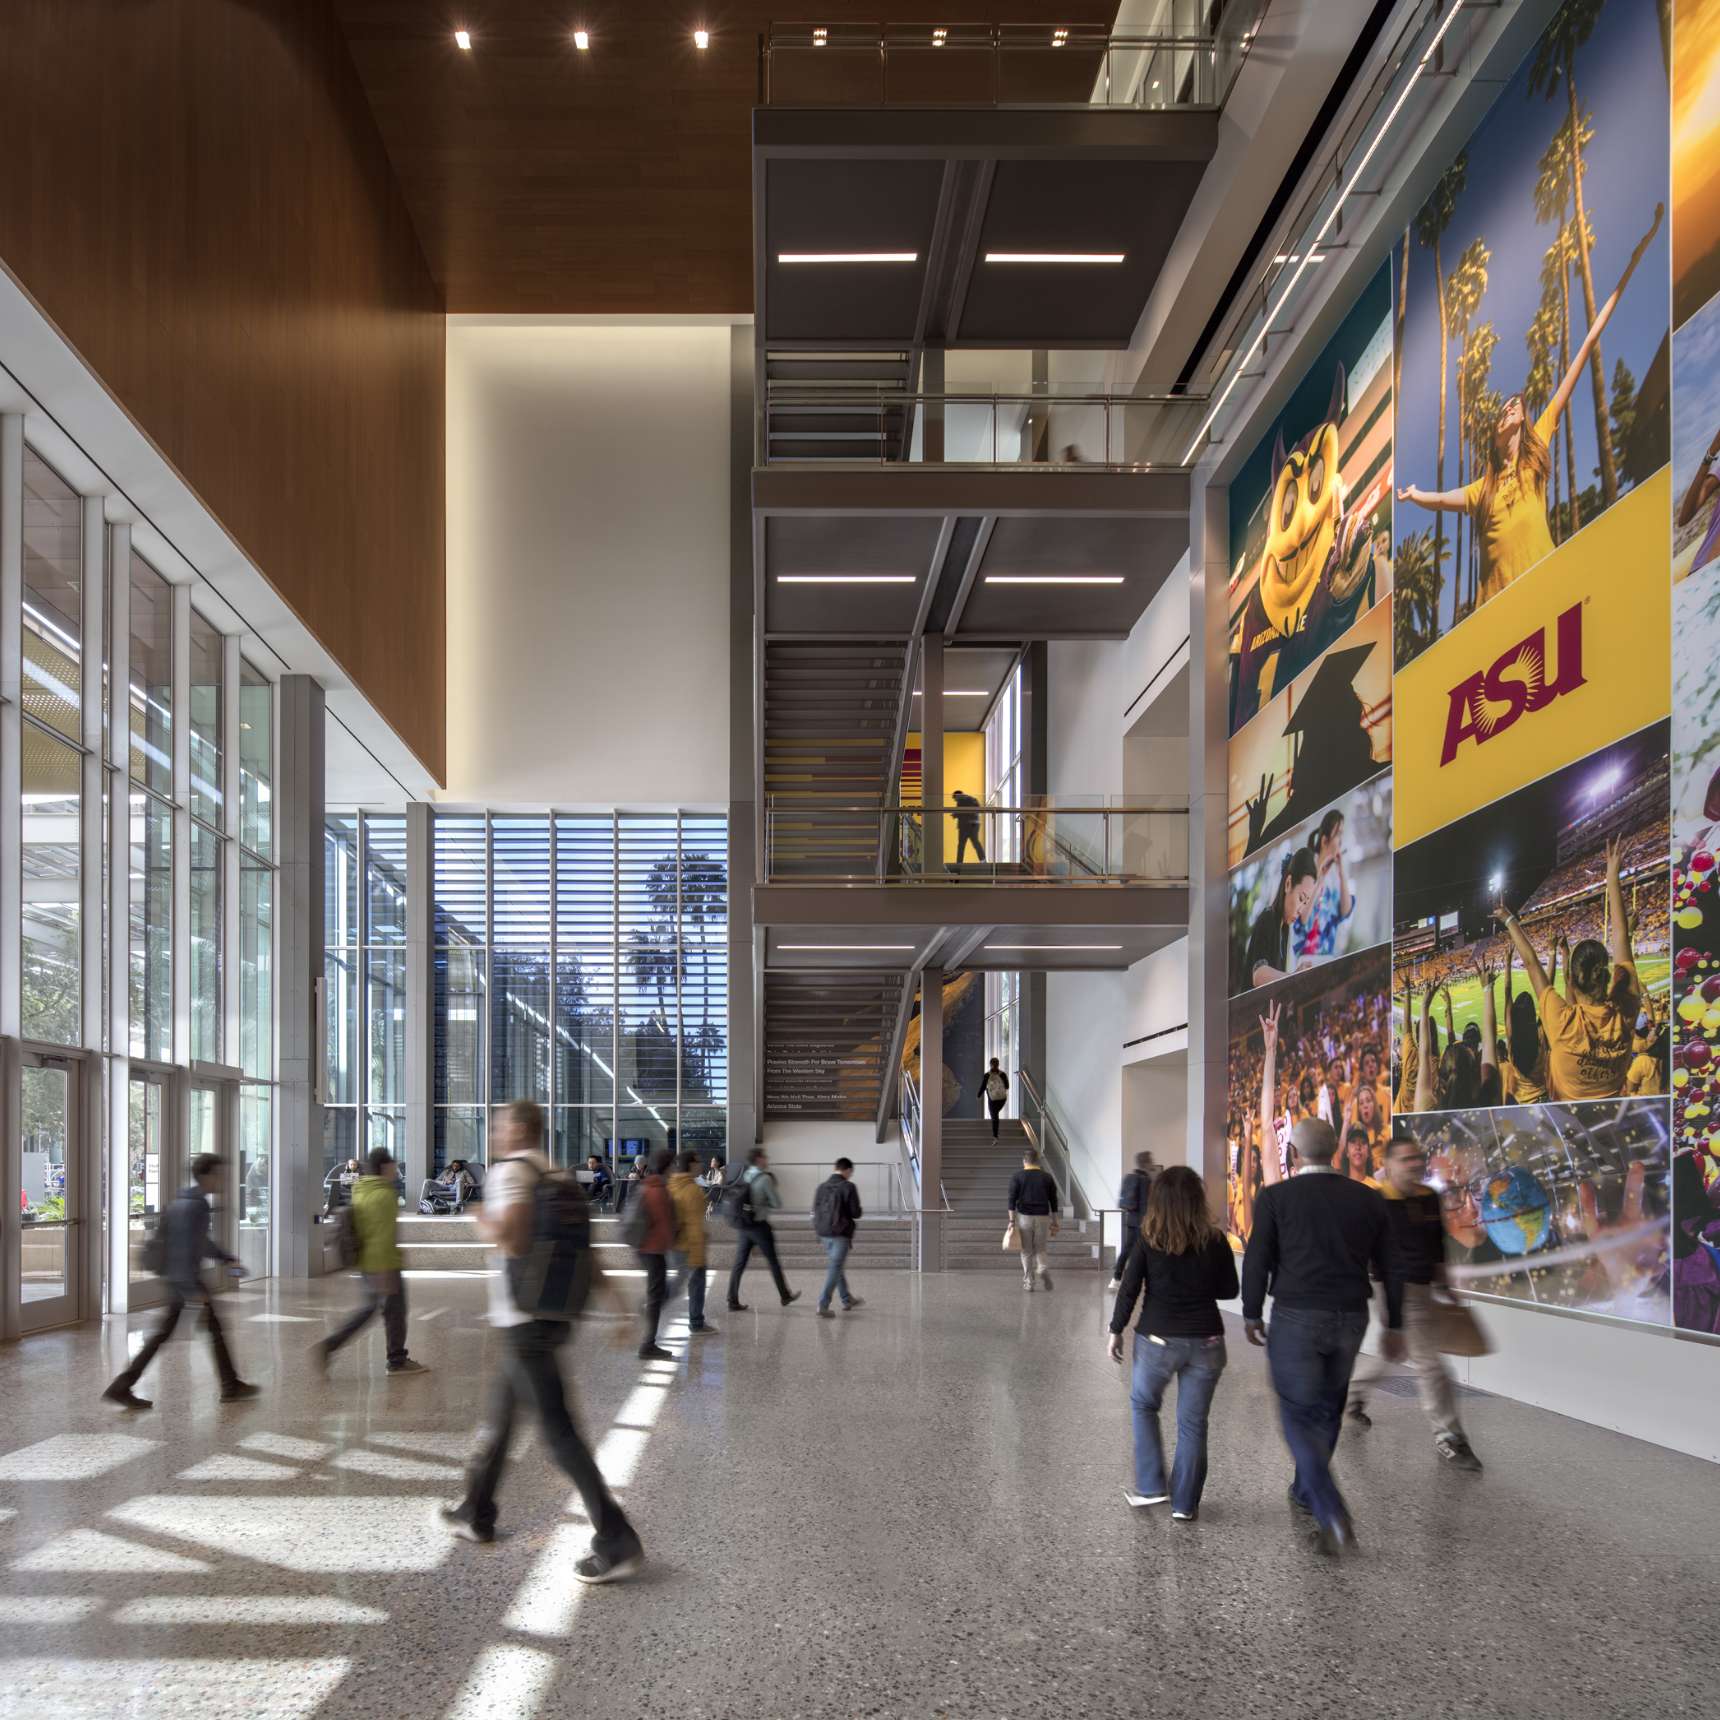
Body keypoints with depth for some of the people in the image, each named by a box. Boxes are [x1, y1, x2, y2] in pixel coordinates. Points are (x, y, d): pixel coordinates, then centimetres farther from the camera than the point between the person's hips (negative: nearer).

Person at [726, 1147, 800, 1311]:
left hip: (744, 1225, 6)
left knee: (739, 1262, 4)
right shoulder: (765, 1178, -15)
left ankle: (733, 1300, 1)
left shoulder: (744, 1176, 6)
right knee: (773, 1261, 9)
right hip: (759, 1225, -6)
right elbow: (778, 1204, -12)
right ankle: (785, 1296, 22)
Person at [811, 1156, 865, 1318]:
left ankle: (847, 1299, 34)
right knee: (835, 1268, -2)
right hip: (841, 1232, -6)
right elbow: (856, 1213, -12)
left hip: (824, 1232, 6)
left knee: (836, 1265, 21)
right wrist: (859, 1214, 10)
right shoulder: (848, 1187, -12)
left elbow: (815, 1209, 6)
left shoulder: (822, 1186, 4)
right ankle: (823, 1305, -9)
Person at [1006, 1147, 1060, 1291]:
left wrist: (1012, 1221, -4)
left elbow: (1012, 1200, -5)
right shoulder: (1047, 1178, 7)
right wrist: (1054, 1223, 13)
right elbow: (1053, 1202, 8)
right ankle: (1041, 1269, -15)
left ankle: (1028, 1283, 6)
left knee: (1026, 1252, 7)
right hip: (1043, 1218, 2)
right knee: (1040, 1250, 14)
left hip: (1024, 1217, -2)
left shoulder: (1017, 1177, 1)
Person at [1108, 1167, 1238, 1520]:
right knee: (1192, 1422, 9)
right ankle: (1185, 1504, 14)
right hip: (1206, 1341, 1)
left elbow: (1129, 1289, -7)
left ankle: (1151, 1487, 17)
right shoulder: (1215, 1241, -6)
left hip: (1158, 1339, -1)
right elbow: (1229, 1290, 5)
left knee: (1143, 1405, 22)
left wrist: (1116, 1331, 4)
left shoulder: (1148, 1239, -9)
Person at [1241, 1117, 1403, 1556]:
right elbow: (1389, 1268, 5)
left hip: (1295, 1318, -4)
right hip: (1350, 1319, 4)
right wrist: (1394, 1326, 14)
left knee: (1299, 1414, 3)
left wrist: (1252, 1315, 7)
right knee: (1327, 1407, 21)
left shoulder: (1275, 1197, -8)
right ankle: (1305, 1492, 36)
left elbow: (1257, 1260, -6)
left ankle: (1332, 1512, -13)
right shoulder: (1368, 1200, 2)